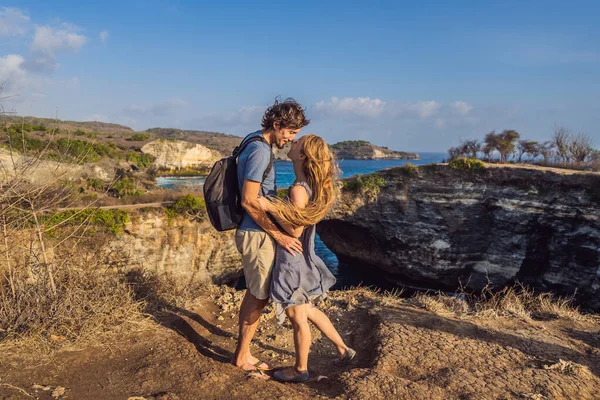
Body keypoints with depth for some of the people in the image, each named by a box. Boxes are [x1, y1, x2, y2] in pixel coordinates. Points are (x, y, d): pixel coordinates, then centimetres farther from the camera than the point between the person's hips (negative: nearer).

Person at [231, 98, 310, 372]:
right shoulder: (260, 151, -19)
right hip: (257, 235, -10)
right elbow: (249, 201, -23)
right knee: (259, 297, 2)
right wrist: (279, 235, -18)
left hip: (255, 233, 10)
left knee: (254, 293, 17)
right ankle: (242, 357, 18)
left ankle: (242, 353, 29)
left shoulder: (257, 146, 12)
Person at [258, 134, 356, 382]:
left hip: (293, 261, -9)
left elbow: (296, 231, -22)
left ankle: (300, 370, 29)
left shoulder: (298, 189, -24)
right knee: (307, 311, 25)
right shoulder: (312, 185, 3)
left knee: (297, 318, 9)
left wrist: (270, 207, -21)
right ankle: (343, 350, 36)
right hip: (300, 259, 9)